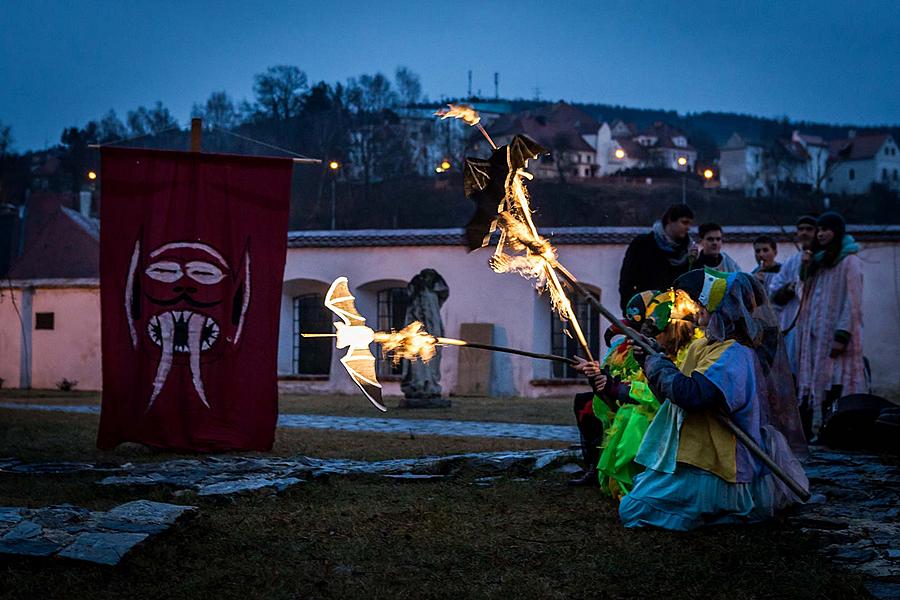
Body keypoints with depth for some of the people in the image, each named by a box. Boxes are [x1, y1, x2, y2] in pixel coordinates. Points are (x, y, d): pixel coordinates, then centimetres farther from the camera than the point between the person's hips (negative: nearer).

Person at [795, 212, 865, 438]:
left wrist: (842, 336, -19)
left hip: (834, 334, -8)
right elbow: (808, 292, 25)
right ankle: (810, 433, 3)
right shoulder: (819, 260, 18)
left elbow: (852, 301, -11)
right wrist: (805, 267, 8)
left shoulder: (849, 262, -6)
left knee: (834, 385, -11)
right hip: (815, 335, 8)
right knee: (813, 386, 3)